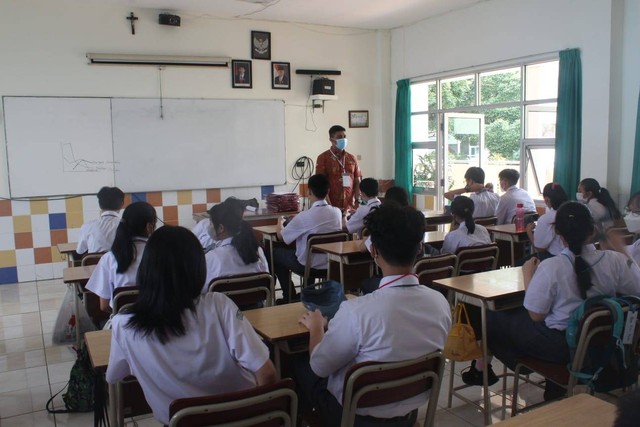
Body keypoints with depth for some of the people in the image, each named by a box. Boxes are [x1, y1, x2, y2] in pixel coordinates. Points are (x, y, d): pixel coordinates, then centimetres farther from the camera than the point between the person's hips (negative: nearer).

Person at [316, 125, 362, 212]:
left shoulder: (352, 158, 11)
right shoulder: (323, 158, -1)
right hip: (332, 208, -4)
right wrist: (329, 207, -15)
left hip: (350, 207, 4)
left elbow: (357, 183, 10)